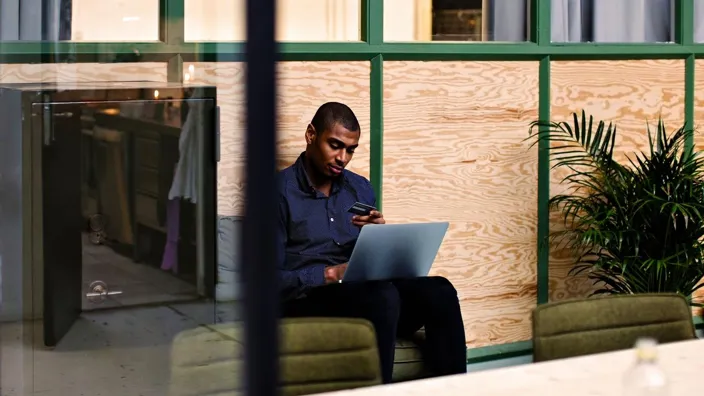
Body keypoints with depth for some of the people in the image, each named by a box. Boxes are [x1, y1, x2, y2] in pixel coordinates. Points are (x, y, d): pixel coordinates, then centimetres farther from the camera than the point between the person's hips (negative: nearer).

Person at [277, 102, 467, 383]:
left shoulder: (361, 189, 18)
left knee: (439, 291, -22)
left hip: (364, 293, 6)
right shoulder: (280, 191, -1)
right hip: (307, 302, -5)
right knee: (383, 295, -36)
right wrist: (329, 274, -19)